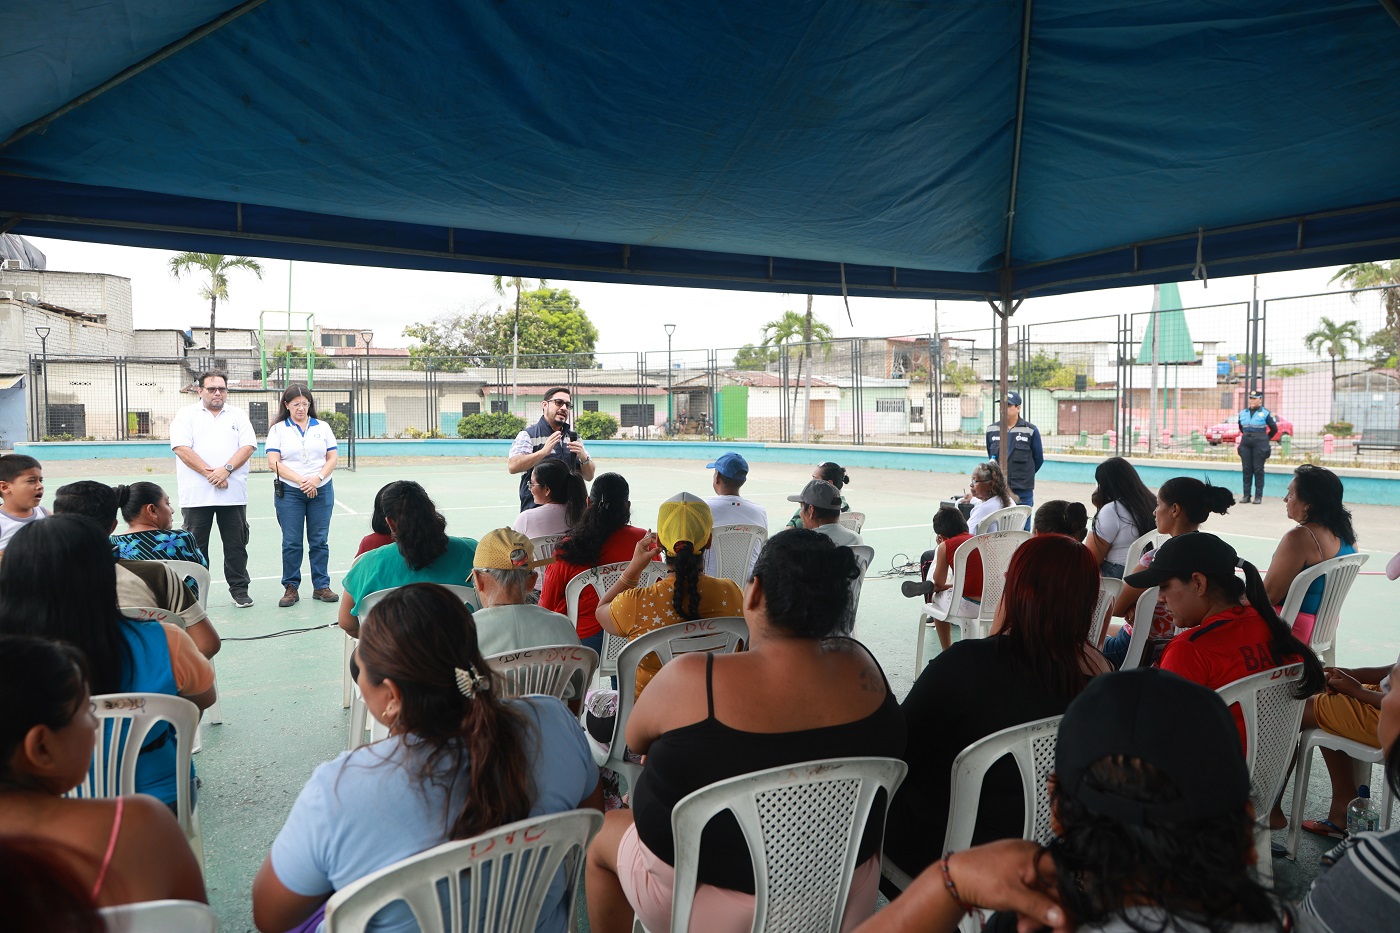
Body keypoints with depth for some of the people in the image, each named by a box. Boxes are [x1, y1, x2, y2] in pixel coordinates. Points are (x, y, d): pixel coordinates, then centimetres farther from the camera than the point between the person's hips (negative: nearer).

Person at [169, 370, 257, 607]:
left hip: (233, 494, 2)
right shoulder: (186, 415, 6)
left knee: (236, 544, 5)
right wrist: (210, 473, -14)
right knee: (195, 545, 5)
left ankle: (239, 589, 15)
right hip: (196, 495, -1)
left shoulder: (238, 415, 12)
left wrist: (226, 470, -13)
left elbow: (248, 446, 2)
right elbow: (182, 448, -6)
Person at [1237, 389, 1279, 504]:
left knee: (1258, 469, -2)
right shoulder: (1242, 413, 9)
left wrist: (1265, 439, 12)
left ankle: (1258, 496, 2)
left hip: (1259, 443, -4)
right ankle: (1246, 495, 8)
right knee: (1246, 469, 4)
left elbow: (1274, 429, 6)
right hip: (1245, 443, 4)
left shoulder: (1265, 413, -3)